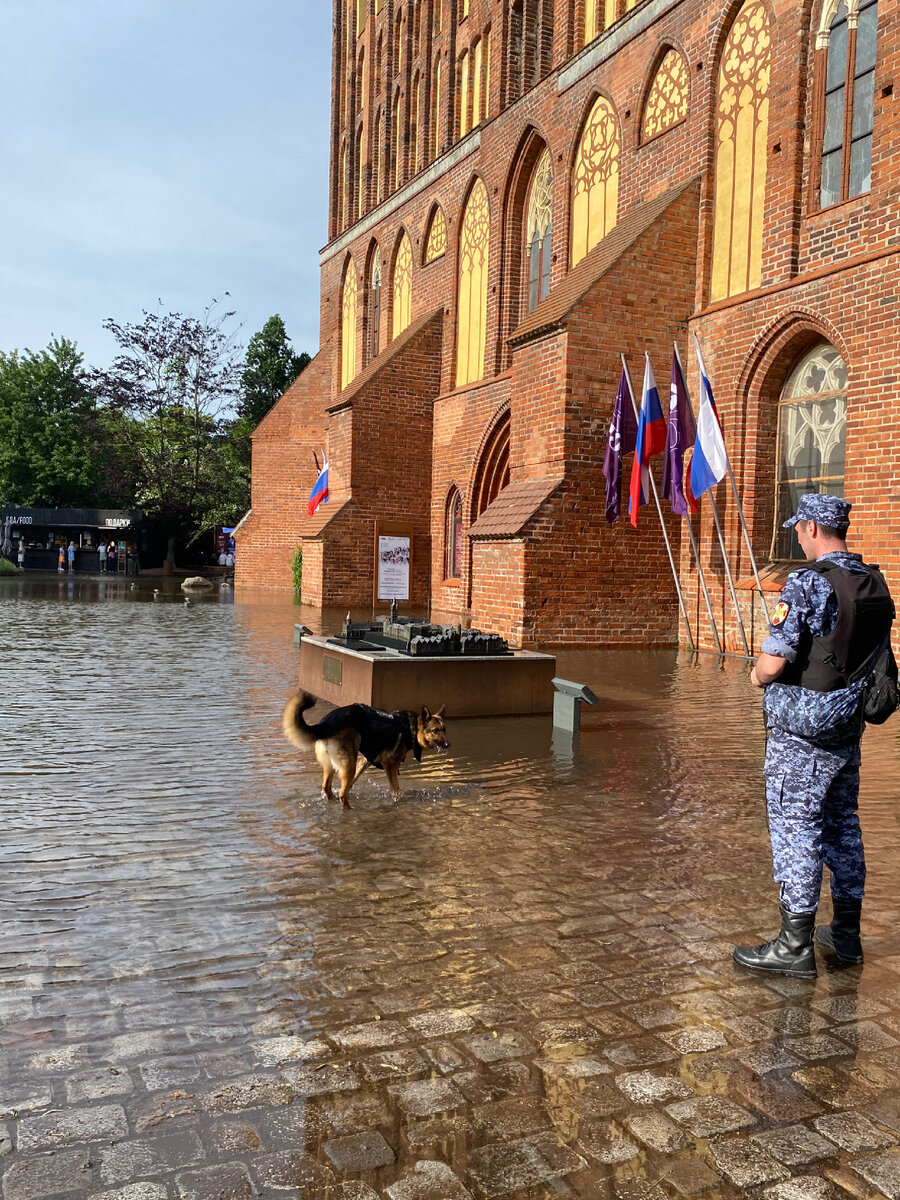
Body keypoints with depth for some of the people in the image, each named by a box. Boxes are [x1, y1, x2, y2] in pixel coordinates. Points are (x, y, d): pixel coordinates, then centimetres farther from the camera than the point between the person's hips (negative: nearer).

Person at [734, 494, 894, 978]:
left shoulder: (807, 583, -20)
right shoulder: (875, 583, 6)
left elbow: (772, 664, -24)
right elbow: (874, 654, 15)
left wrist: (757, 675, -2)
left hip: (802, 734, -8)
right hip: (848, 728, 8)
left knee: (795, 829, -1)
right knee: (842, 824, 17)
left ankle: (795, 946, 6)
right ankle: (846, 935, 29)